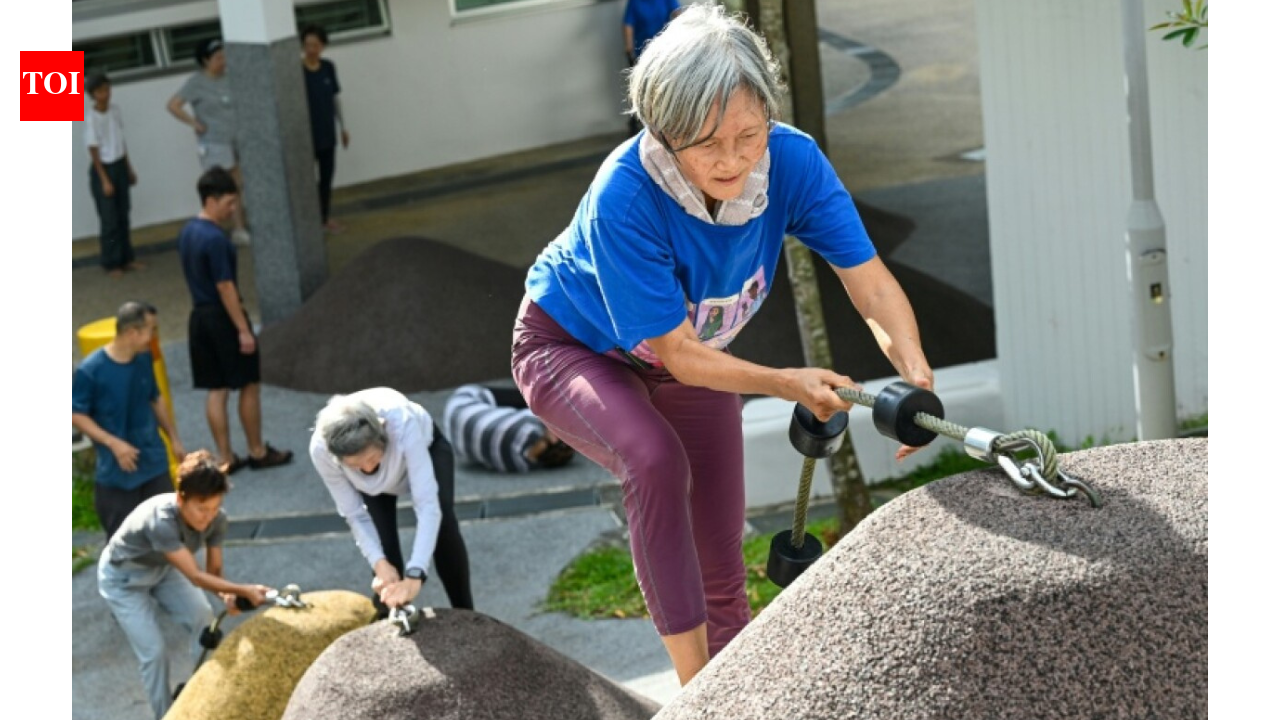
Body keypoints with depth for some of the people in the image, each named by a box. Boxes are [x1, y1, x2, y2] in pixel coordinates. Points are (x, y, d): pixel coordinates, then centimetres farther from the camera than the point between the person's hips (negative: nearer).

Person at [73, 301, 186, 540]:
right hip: (116, 473, -5)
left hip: (155, 465, 5)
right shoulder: (90, 370, -20)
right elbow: (76, 415, -13)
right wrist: (113, 443, -22)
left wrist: (174, 438, 17)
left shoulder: (144, 359, -2)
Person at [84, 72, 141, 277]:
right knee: (109, 219, 0)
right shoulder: (91, 117, -18)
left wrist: (129, 168, 15)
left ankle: (126, 258, 22)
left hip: (120, 165, 6)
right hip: (103, 168, -6)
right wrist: (104, 179, -16)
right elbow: (93, 151, -15)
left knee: (123, 215, 12)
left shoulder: (115, 109, 2)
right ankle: (111, 264, 9)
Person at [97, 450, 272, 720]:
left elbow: (213, 570, -13)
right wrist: (244, 590, -48)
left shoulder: (216, 518, -25)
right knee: (154, 652, -7)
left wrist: (227, 594, -33)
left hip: (163, 569, 6)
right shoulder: (161, 521, -44)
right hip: (124, 579, -6)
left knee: (205, 623, -3)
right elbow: (196, 577, -41)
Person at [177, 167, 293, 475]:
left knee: (216, 390, 10)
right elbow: (225, 287, -21)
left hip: (199, 316, 8)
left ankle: (225, 458, 12)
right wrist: (243, 329, -17)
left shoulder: (187, 232, 7)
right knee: (249, 385, 6)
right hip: (223, 317, -8)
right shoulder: (215, 238, -21)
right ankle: (258, 452, 15)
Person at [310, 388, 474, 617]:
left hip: (426, 445, -2)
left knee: (443, 524, -20)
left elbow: (428, 505, -48)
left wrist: (414, 576, -55)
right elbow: (355, 515, -25)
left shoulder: (403, 425, -48)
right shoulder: (321, 450, -39)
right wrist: (379, 563, -38)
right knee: (384, 546, -16)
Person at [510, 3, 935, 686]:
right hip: (571, 347, -5)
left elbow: (870, 283, -25)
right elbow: (678, 354, -31)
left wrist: (915, 372, -42)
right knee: (656, 459, -36)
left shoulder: (791, 160, -29)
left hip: (699, 354, 5)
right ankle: (693, 684, -27)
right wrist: (786, 383, -38)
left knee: (721, 570, 6)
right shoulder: (624, 199, -40)